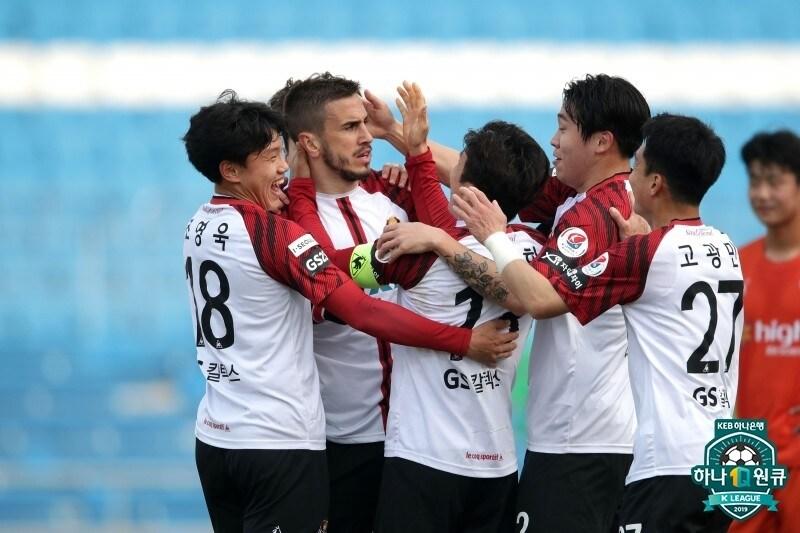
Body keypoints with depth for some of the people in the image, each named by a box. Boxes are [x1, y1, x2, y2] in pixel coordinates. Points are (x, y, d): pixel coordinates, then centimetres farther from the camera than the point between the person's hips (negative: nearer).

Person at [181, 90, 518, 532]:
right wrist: (465, 342, -16)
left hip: (214, 438, 8)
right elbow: (364, 313, -19)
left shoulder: (198, 227, 8)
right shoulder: (271, 231, -16)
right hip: (278, 445, -8)